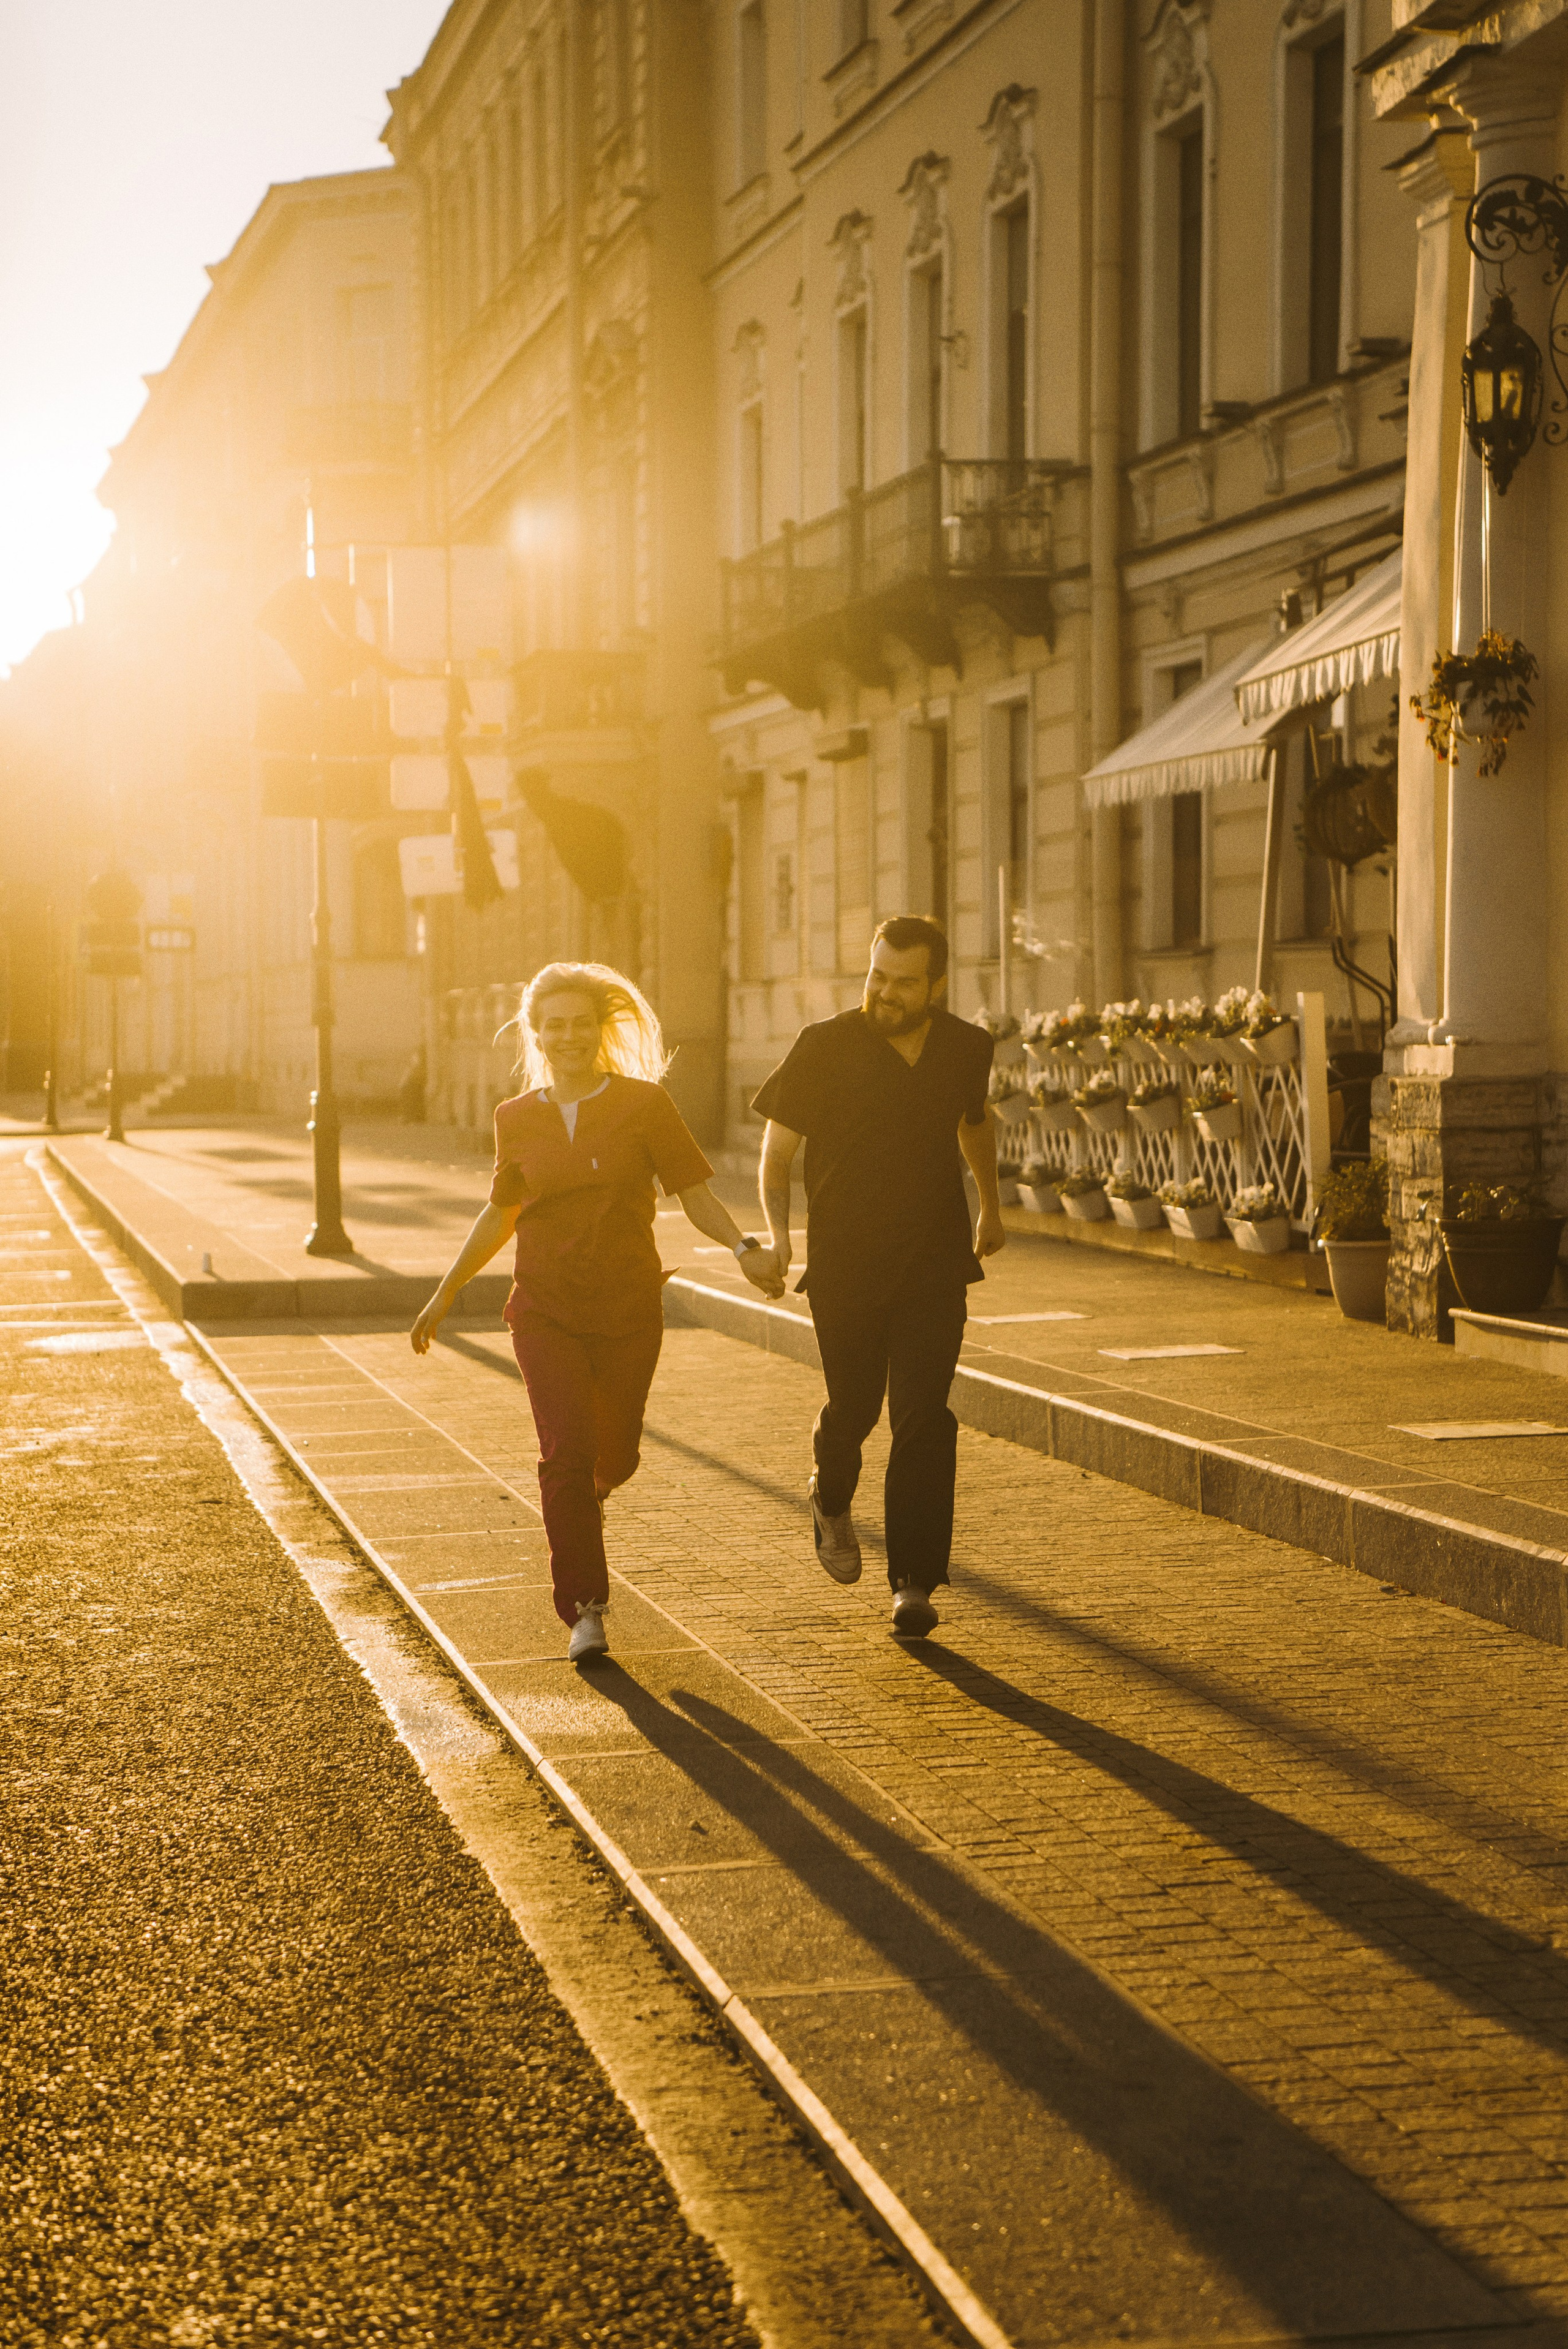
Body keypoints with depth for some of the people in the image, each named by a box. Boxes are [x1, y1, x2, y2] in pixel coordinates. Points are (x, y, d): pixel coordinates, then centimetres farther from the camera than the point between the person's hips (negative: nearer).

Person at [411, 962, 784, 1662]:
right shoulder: (517, 1119, 6)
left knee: (614, 1457, 9)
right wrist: (446, 1293, 17)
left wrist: (744, 1247, -21)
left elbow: (694, 1192, -4)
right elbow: (500, 1215, 18)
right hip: (545, 1309, 0)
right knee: (566, 1450, -14)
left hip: (628, 1311, 0)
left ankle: (583, 1503, 47)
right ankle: (585, 1610, -7)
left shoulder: (644, 1104, -2)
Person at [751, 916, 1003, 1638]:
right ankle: (831, 1499, 44)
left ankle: (914, 1583, -4)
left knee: (923, 1420, -8)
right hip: (845, 1266, -1)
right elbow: (777, 1149, -5)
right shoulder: (825, 1049, -10)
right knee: (853, 1408, 10)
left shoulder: (966, 1049, 0)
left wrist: (990, 1205, 33)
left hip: (935, 1266, 1)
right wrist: (777, 1233, -22)